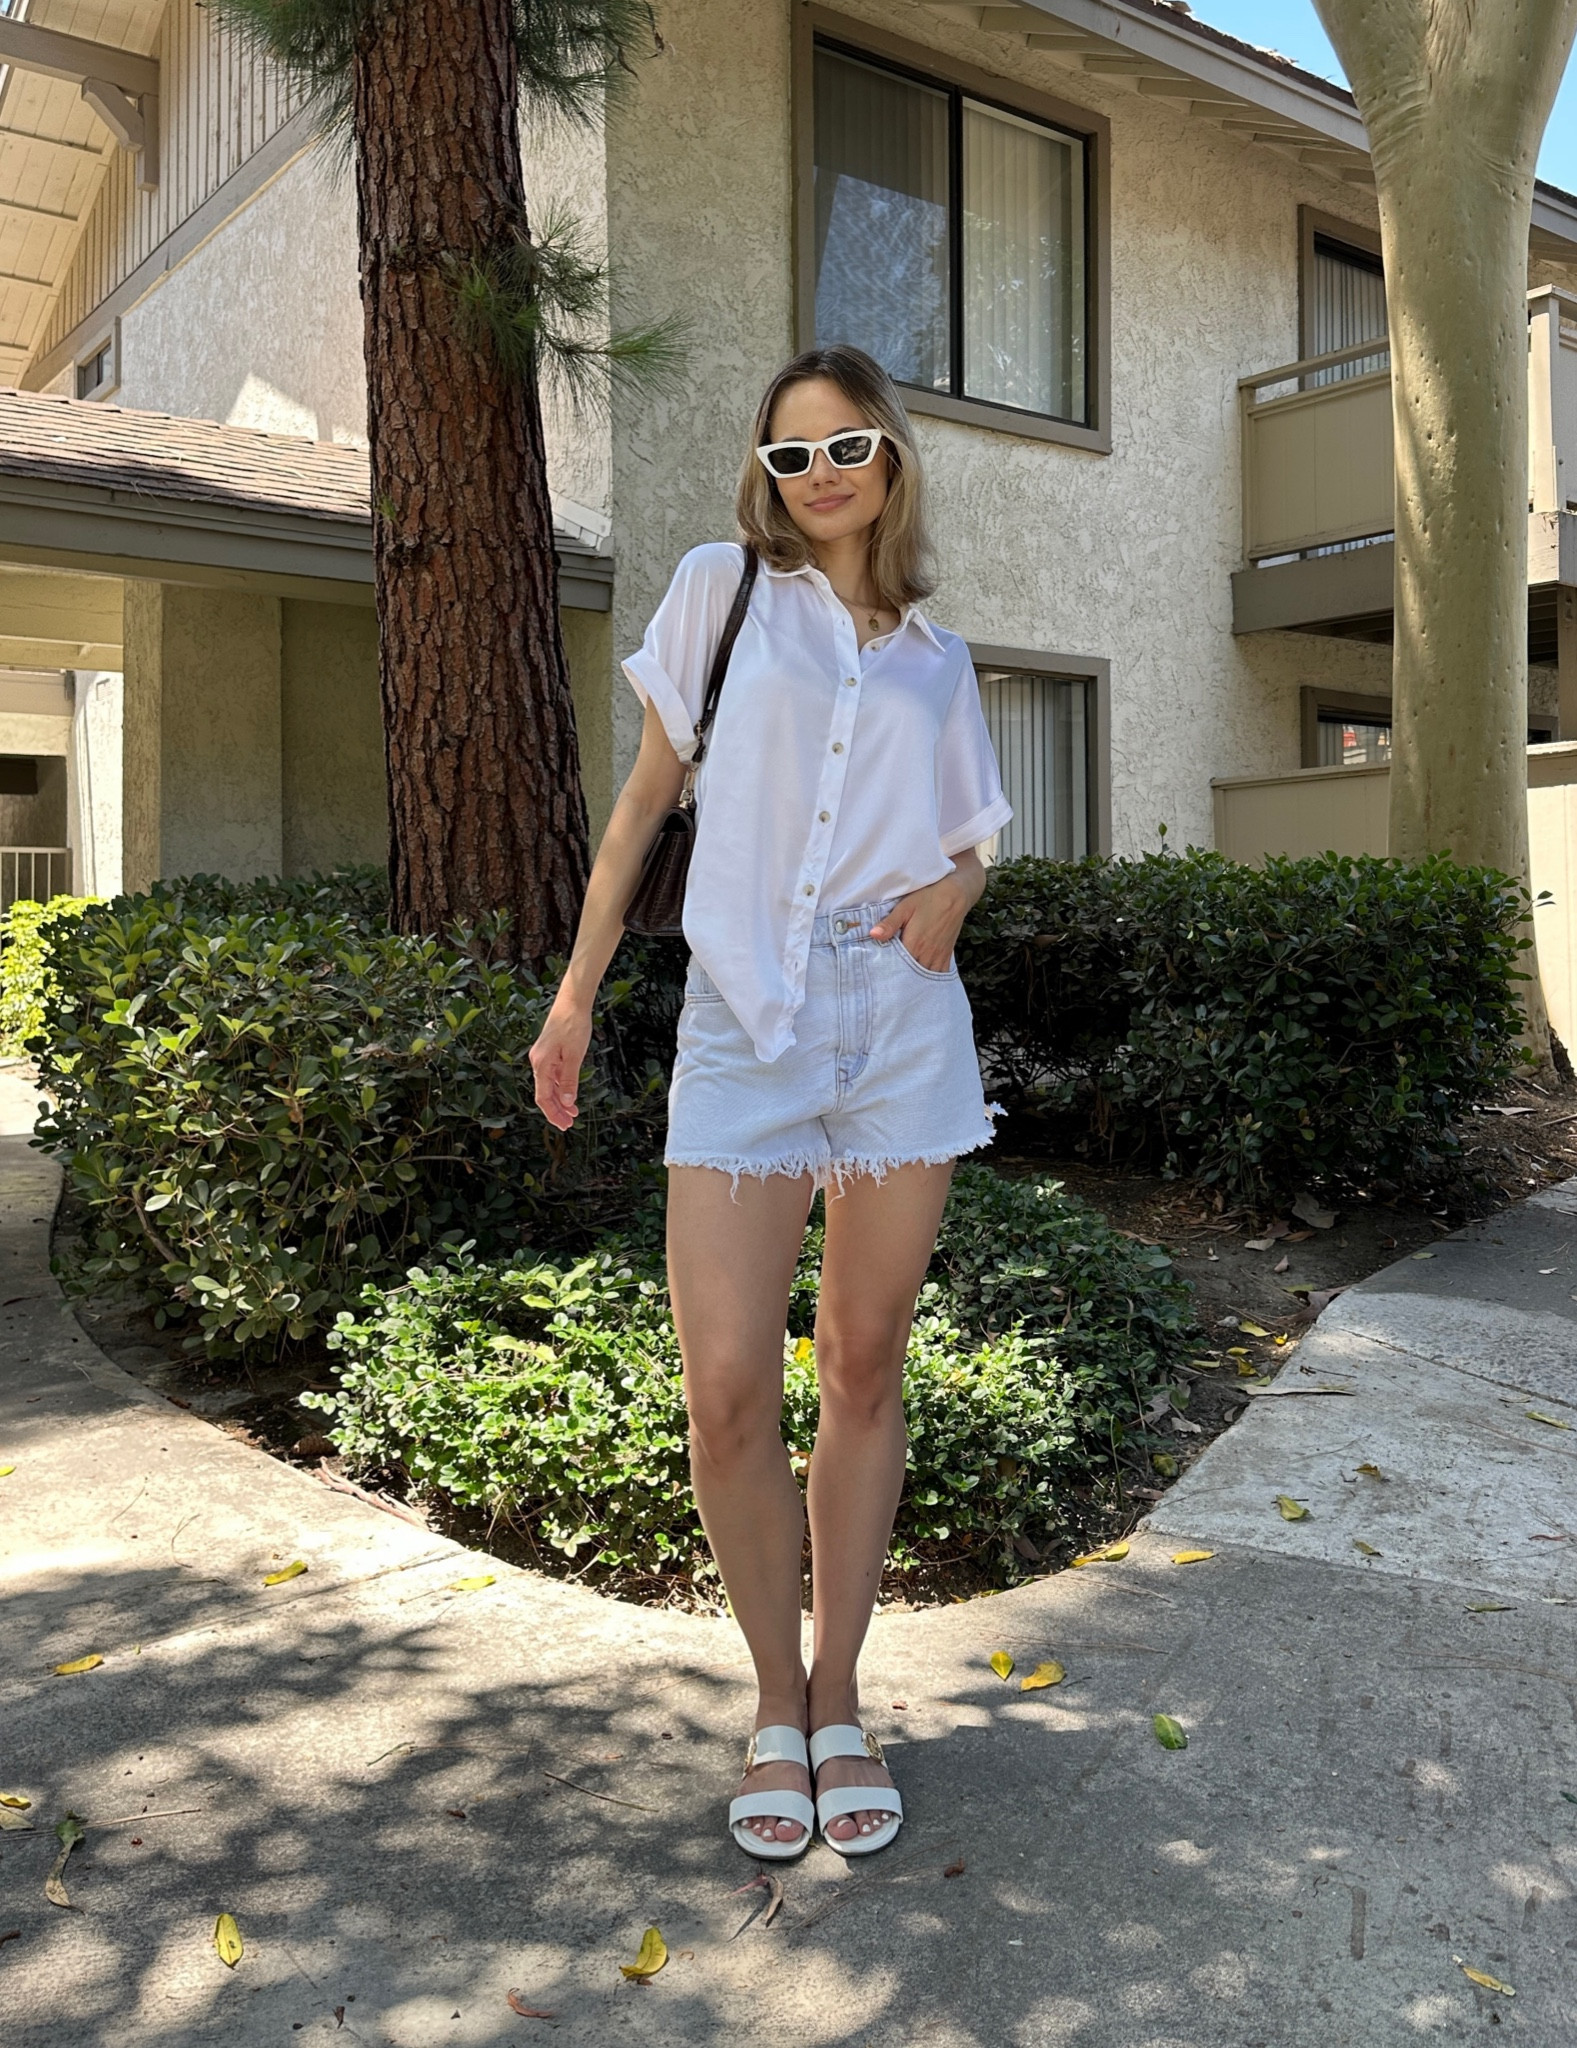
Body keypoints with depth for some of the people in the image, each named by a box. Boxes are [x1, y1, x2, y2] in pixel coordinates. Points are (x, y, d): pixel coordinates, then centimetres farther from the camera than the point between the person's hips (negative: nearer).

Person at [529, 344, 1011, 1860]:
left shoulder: (936, 659, 15)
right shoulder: (722, 589, 8)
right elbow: (647, 795, 9)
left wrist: (955, 890, -2)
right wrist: (577, 990, 5)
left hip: (900, 1025, 2)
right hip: (742, 1023, -2)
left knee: (864, 1369, 6)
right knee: (727, 1389, -8)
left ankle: (838, 1703, 23)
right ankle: (775, 1697, 17)